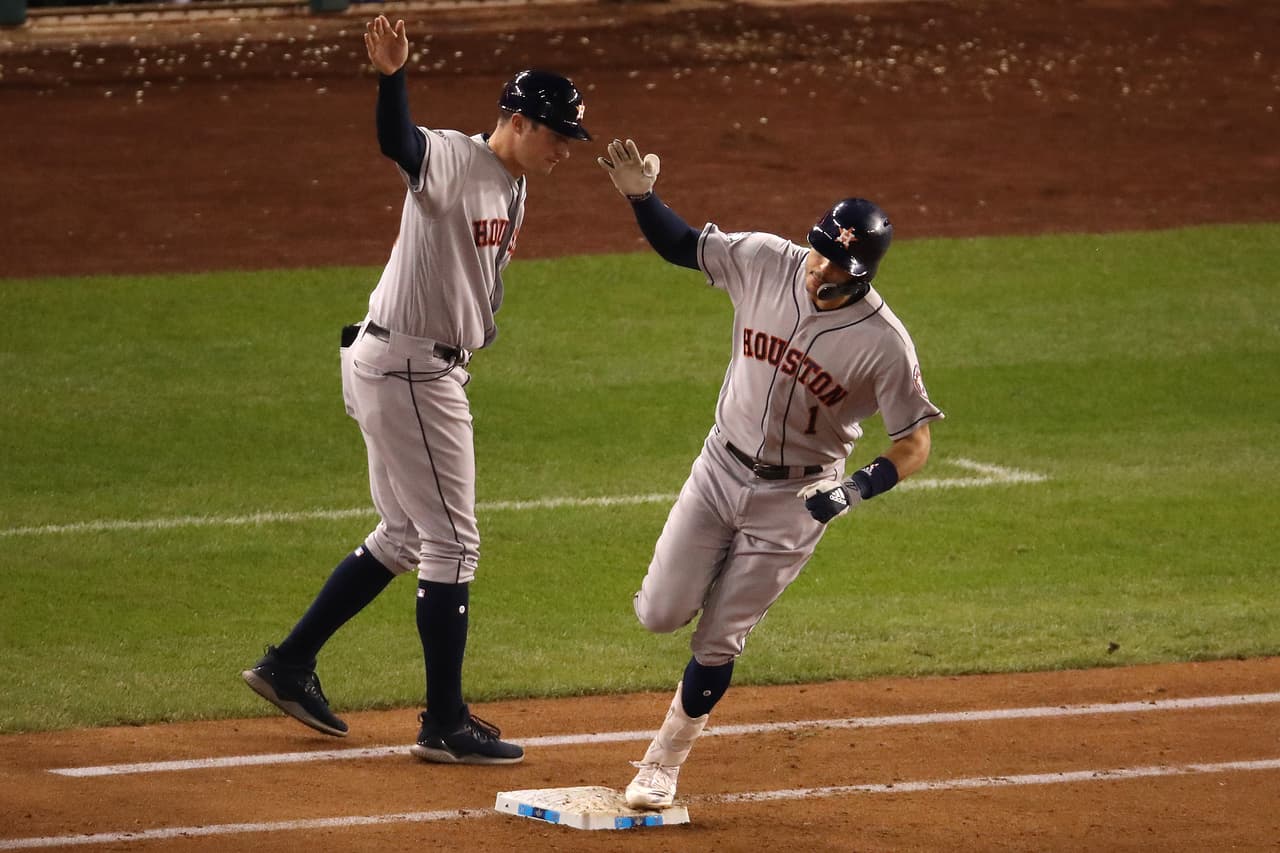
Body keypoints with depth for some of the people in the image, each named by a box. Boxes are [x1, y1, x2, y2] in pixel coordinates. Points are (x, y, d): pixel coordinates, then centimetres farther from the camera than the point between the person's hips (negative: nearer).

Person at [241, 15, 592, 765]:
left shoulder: (512, 186, 11)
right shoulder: (451, 160, -18)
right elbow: (399, 142, -41)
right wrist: (392, 78, -59)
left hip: (428, 369, 10)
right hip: (406, 369, -10)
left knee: (404, 539, 19)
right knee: (451, 543, -4)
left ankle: (291, 666, 27)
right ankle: (445, 725, 2)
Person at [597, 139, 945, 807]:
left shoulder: (884, 343, -22)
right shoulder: (765, 262, -14)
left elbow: (914, 444, -14)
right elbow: (681, 246, 1)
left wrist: (860, 489, -31)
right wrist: (640, 196, -18)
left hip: (795, 498, -3)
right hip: (720, 470, 3)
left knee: (717, 641, 2)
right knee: (660, 614, -1)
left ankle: (661, 765, 22)